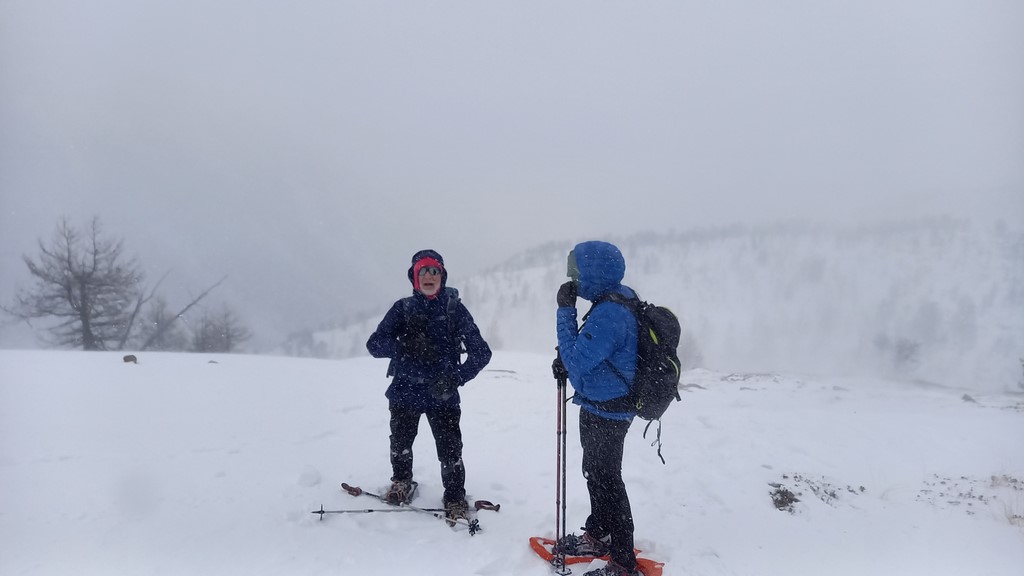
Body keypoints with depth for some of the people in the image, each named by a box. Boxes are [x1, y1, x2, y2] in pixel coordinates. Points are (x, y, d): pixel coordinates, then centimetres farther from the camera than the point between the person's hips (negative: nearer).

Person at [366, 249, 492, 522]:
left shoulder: (454, 308, 0)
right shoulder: (403, 308, 4)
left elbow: (481, 352, -4)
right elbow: (374, 344, -6)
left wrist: (456, 378, -19)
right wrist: (406, 346, -23)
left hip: (443, 395, -2)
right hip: (405, 390, 2)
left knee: (450, 450, -6)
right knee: (400, 444, 16)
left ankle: (456, 499, 17)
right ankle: (402, 483, 44)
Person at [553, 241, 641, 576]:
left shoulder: (608, 313, -28)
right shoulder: (622, 299, 4)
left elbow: (576, 361, -25)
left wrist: (565, 311, -21)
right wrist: (569, 360, 0)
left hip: (605, 413, -10)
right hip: (606, 407, 10)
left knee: (605, 480, 1)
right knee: (595, 472, 24)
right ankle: (598, 536, 42)